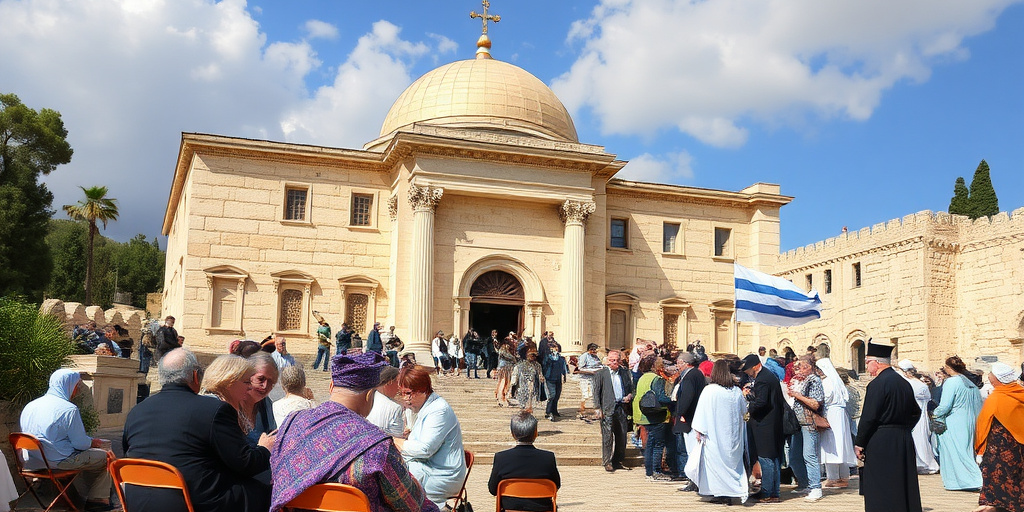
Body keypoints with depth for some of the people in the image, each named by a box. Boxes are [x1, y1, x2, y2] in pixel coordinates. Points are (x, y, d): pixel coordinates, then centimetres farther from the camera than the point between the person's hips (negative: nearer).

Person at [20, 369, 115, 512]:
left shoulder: (29, 406, 7)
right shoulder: (69, 409, -17)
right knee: (106, 457, 7)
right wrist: (94, 442, 7)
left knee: (89, 456, 26)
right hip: (59, 461, -8)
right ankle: (98, 499, 12)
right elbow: (80, 443, -15)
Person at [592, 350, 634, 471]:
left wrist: (630, 396, 0)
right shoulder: (600, 373, 1)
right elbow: (596, 392, 0)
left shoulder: (625, 372, 12)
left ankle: (618, 461, 18)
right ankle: (607, 462, 4)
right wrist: (597, 408, -8)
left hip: (622, 408, 4)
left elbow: (631, 387, 22)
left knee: (621, 436, 7)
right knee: (607, 436, -4)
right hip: (608, 409, -4)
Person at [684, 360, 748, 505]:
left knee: (716, 461, 4)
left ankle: (719, 493, 3)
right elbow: (744, 411, 14)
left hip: (714, 435, -4)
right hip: (733, 437, 4)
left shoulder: (709, 390, -13)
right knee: (731, 460, 11)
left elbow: (702, 412, -11)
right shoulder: (737, 391, 1)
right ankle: (730, 493, 10)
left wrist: (698, 431, -4)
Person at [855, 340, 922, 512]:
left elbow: (868, 418, -17)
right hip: (905, 442, 8)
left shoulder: (877, 384, -15)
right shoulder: (905, 383, 10)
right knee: (904, 487, 15)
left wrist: (859, 444, -9)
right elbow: (915, 413, 19)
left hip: (881, 444, -8)